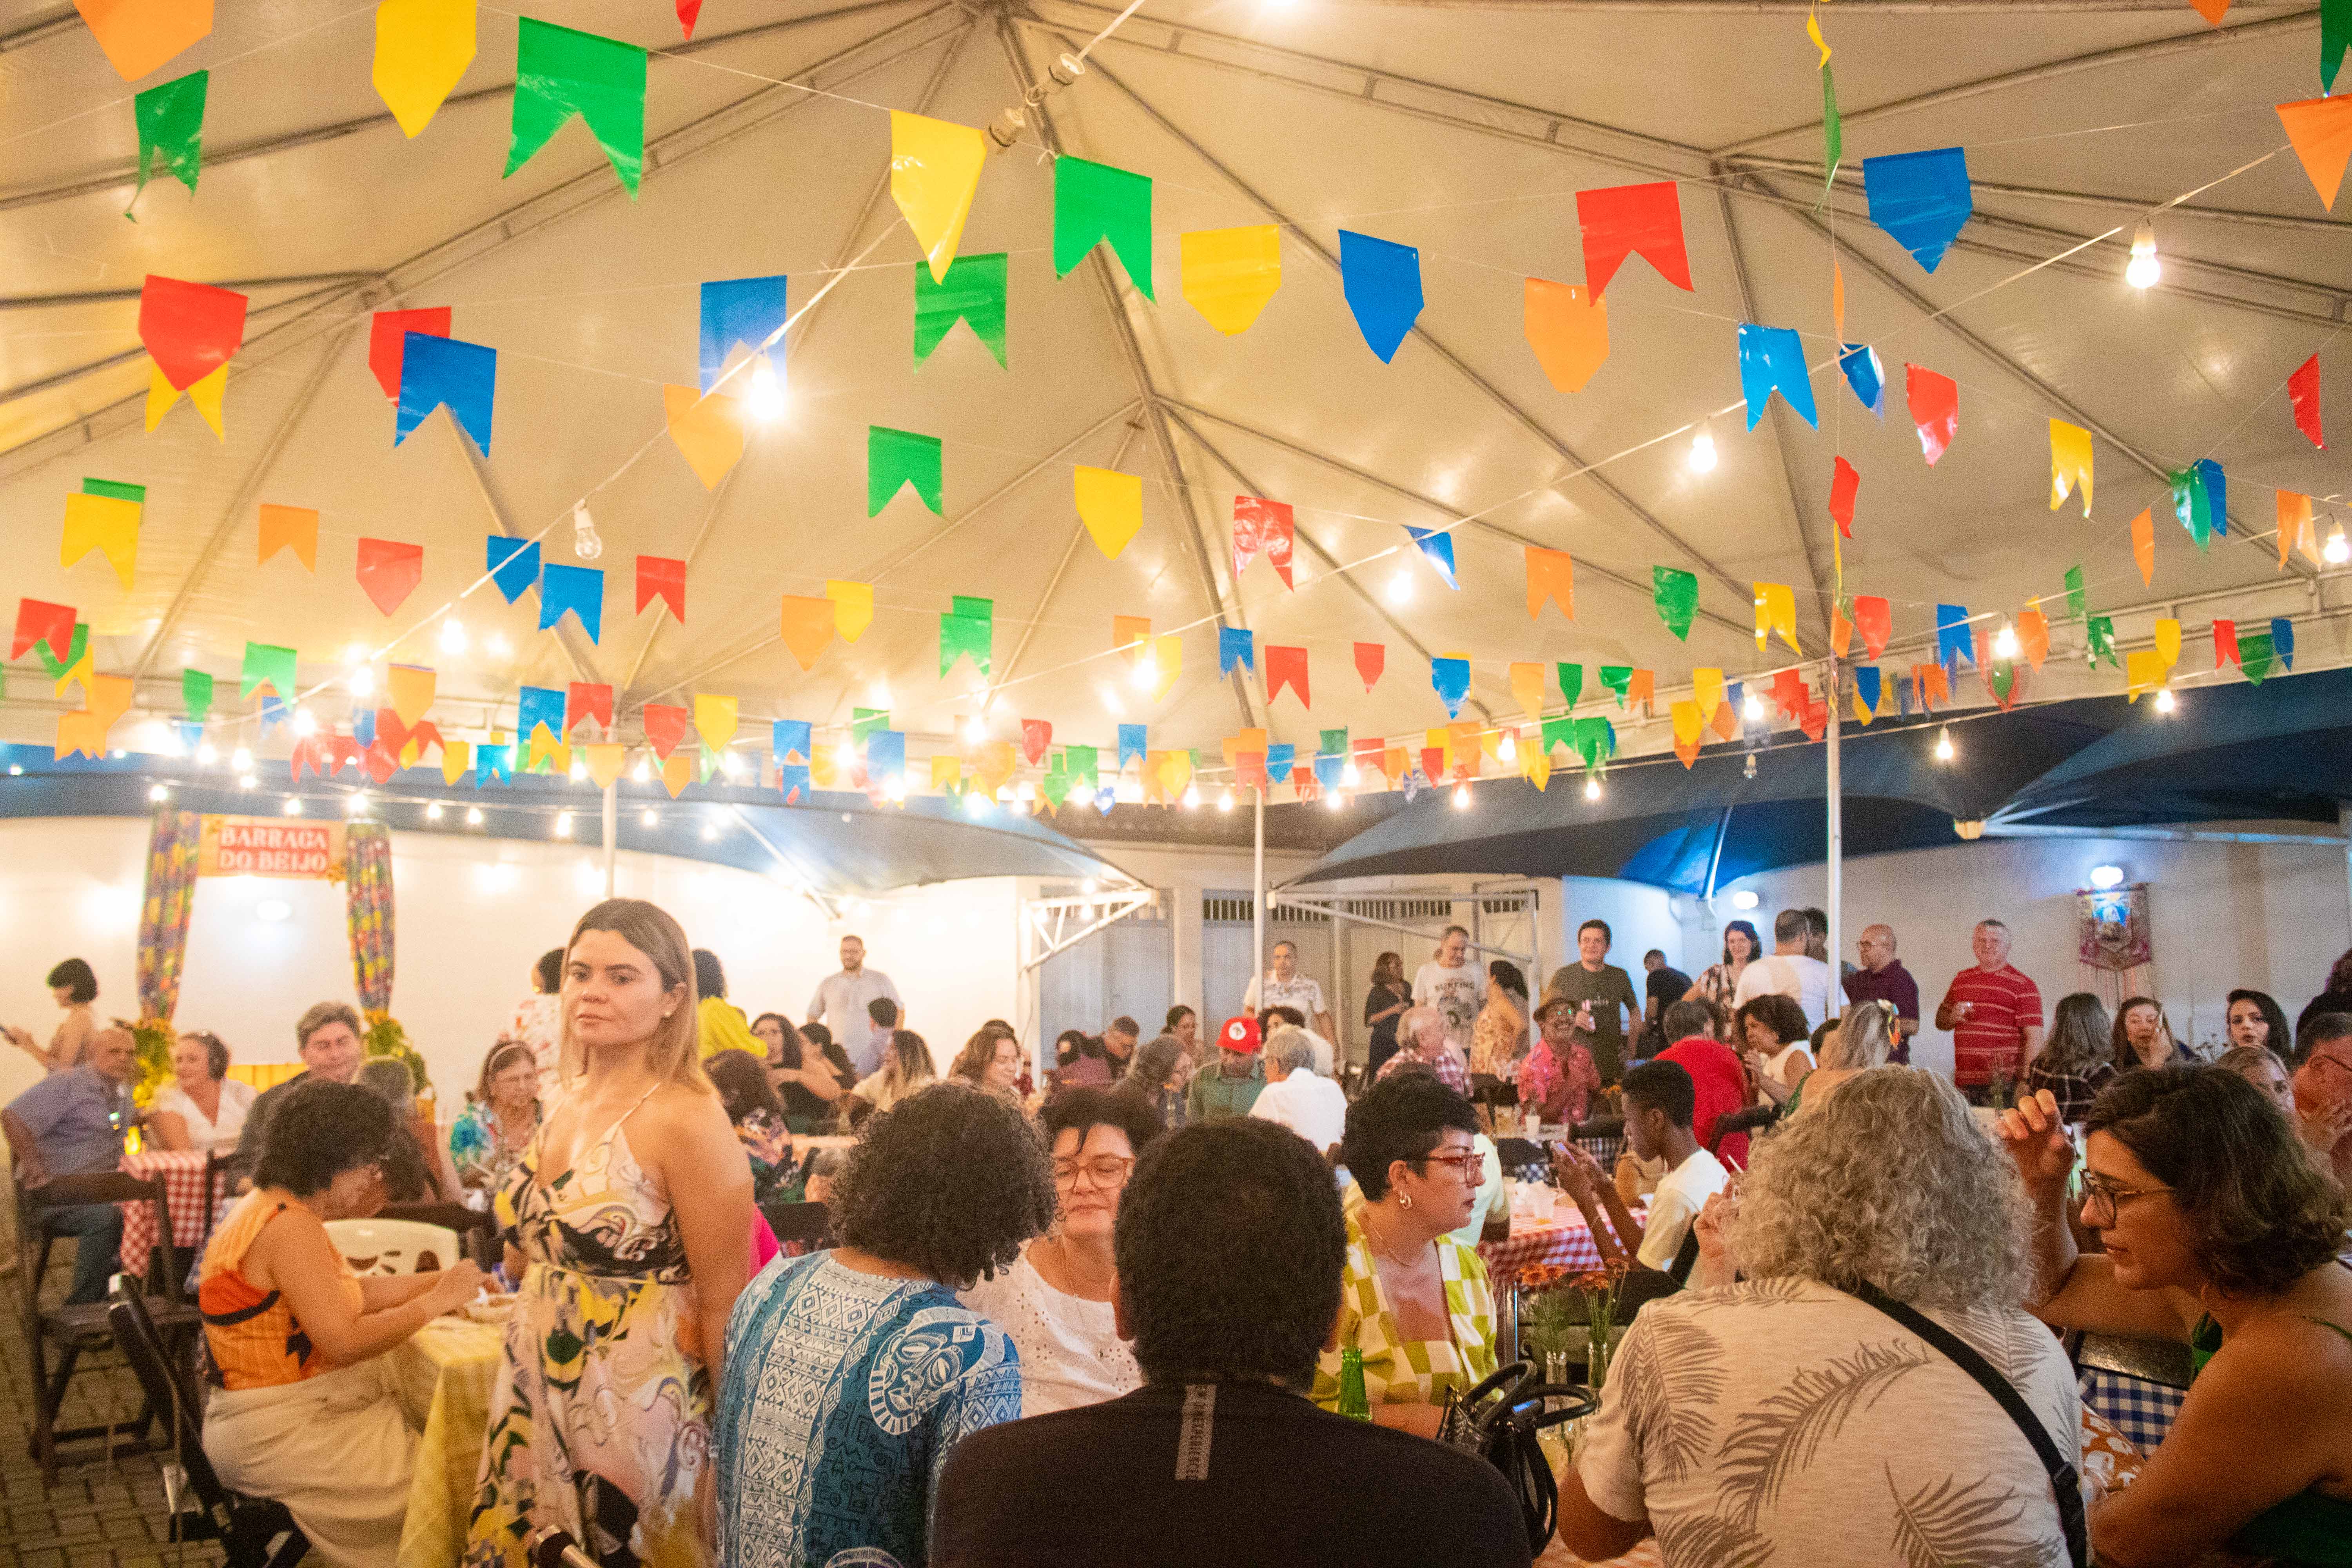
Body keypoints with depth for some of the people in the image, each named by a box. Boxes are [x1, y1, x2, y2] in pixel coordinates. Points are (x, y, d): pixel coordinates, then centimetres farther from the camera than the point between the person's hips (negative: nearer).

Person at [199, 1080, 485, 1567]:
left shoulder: (278, 1207, 10)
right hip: (281, 1435, -10)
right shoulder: (290, 1227, -21)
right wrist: (439, 1301, -16)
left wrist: (437, 1280, 7)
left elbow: (346, 1296, 13)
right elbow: (344, 1341, -26)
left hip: (299, 1411, 10)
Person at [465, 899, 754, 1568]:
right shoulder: (569, 1102, 4)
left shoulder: (687, 1119, -19)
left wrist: (729, 1441, -11)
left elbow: (724, 1306, -15)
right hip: (535, 1407, 7)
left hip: (632, 1419, -7)